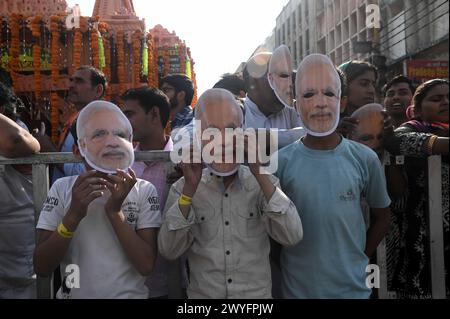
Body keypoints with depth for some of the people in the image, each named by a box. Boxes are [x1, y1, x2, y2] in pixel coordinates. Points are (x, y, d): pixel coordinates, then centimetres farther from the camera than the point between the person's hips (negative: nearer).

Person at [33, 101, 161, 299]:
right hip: (72, 293, 1)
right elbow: (41, 268, -12)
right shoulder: (62, 189, -6)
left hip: (130, 294, -1)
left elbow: (146, 265, -18)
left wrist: (115, 212, -27)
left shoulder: (144, 190, -10)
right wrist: (73, 215, -25)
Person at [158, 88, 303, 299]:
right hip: (202, 293, 0)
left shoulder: (262, 183, -7)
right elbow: (168, 250, -15)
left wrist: (260, 174, -23)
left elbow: (292, 237, -18)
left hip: (257, 293, 1)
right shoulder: (183, 188, -7)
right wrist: (190, 188, -24)